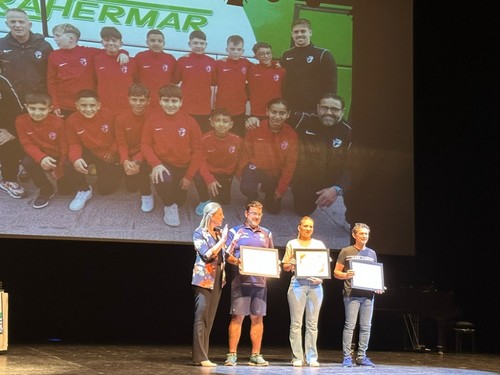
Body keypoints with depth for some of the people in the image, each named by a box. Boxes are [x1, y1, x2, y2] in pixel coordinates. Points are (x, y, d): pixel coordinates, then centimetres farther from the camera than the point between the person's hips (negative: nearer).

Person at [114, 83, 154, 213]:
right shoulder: (121, 118, -8)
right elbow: (122, 144, -8)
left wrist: (137, 161, -32)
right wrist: (125, 161, -28)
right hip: (130, 157, 3)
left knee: (141, 166, -34)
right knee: (131, 187, -10)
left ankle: (147, 195, -8)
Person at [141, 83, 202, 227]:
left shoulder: (190, 122, -9)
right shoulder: (153, 119, -8)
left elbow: (196, 150, -5)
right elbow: (145, 144, -5)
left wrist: (189, 176, -8)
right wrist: (156, 164, -22)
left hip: (183, 166, 2)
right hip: (163, 165, -1)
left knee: (180, 201, 8)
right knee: (162, 180, -35)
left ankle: (175, 204, 48)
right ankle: (170, 206, -4)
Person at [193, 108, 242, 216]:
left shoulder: (237, 140, -17)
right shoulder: (205, 139, -22)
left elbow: (239, 160, -4)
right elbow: (201, 161, -21)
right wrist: (209, 179, -31)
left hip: (226, 174, 2)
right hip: (209, 172, -2)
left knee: (224, 201, -3)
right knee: (198, 178, -33)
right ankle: (205, 201, -4)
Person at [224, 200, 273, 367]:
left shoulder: (266, 234, 17)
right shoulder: (235, 232, 5)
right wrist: (235, 261, -18)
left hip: (260, 281, 4)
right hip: (241, 280, -4)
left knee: (257, 317, 4)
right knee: (237, 317, -6)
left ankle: (256, 355, 9)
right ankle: (232, 354, -4)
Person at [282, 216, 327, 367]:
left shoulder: (319, 244, 16)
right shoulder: (292, 244, 12)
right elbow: (285, 266, 9)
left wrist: (321, 277, -6)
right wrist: (291, 265, -14)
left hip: (315, 285, 2)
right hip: (298, 283, -2)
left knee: (312, 323, 1)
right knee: (296, 322, -5)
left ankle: (312, 357, 4)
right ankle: (297, 357, -3)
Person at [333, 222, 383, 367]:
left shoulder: (372, 253, 16)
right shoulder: (346, 252, 4)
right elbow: (336, 273, 3)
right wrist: (345, 275, -18)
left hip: (368, 294, 4)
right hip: (352, 294, -4)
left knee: (366, 327, 4)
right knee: (350, 325, -8)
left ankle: (361, 357, 11)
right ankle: (347, 357, -5)